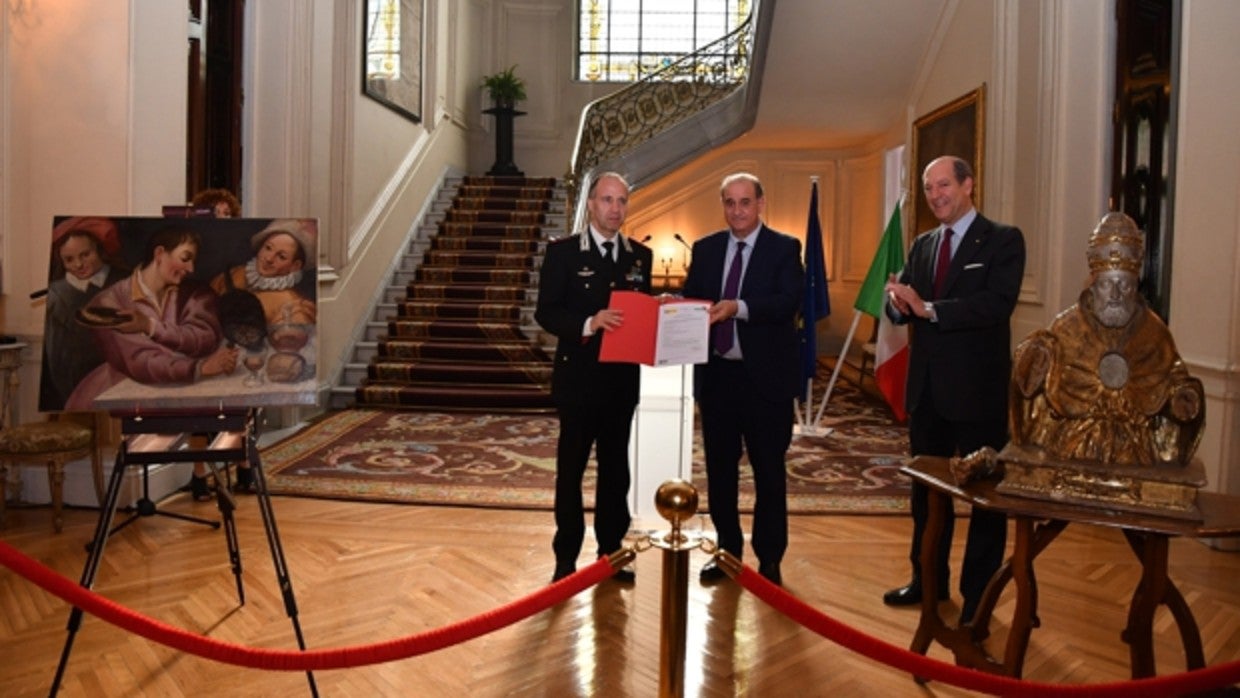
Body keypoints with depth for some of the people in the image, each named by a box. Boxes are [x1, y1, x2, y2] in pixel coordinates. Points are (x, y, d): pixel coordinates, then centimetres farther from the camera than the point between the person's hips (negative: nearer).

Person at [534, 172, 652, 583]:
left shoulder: (640, 256, 8)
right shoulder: (563, 252, -4)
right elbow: (545, 312, -10)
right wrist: (589, 323, -26)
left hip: (623, 379, 4)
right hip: (579, 378, -4)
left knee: (616, 467, 13)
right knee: (571, 468, 7)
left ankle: (611, 551, 26)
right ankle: (567, 557, 19)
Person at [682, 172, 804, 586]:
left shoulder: (784, 248, -2)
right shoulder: (705, 249, 10)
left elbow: (789, 302, -16)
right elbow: (689, 299, 7)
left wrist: (739, 308, -30)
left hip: (765, 376, -4)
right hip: (716, 374, 4)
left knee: (769, 470, 7)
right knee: (719, 468, 12)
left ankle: (769, 559, 21)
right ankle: (728, 550, 28)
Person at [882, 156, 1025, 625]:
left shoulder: (1003, 240, -6)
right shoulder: (922, 245, 12)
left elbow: (998, 304, -21)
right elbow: (902, 309, 6)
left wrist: (929, 308, -26)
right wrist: (899, 302, -16)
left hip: (978, 389, -6)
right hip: (927, 387, 6)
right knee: (927, 488, 17)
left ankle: (978, 594, 20)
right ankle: (928, 579, 33)